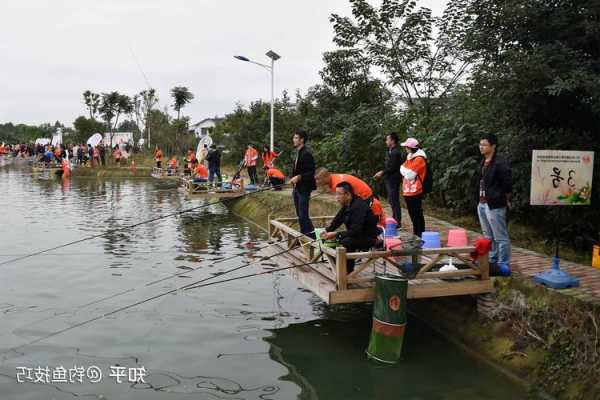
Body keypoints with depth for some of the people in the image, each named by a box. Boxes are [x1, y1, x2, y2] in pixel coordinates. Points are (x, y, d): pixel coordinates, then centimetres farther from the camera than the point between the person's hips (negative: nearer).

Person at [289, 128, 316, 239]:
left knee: (303, 216, -10)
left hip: (304, 189, -9)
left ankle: (311, 237, -3)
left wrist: (299, 177, -28)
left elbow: (311, 173, -18)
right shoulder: (298, 153, 14)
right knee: (300, 215, 13)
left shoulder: (306, 154, -15)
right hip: (297, 189, 9)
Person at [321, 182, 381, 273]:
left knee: (346, 242, -31)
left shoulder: (358, 206, -25)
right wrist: (327, 231, -11)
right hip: (358, 235, 10)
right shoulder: (346, 206, 4)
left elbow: (355, 231, -29)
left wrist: (336, 234, -30)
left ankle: (348, 271, -18)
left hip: (369, 238, -10)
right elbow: (337, 221, 7)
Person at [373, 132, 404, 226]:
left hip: (393, 180, -10)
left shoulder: (395, 153, -17)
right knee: (392, 200, 16)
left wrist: (382, 173, -12)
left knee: (394, 201, -6)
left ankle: (397, 221, 0)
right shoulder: (391, 151, 15)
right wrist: (382, 172, 10)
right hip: (390, 180, 10)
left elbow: (392, 168, -19)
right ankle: (395, 219, 25)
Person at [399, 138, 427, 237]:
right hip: (408, 191, 10)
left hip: (415, 192, -9)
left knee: (417, 214, -4)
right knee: (412, 214, 16)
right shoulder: (410, 157, 16)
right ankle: (416, 234, 26)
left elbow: (410, 175, -20)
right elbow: (402, 170, 18)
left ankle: (420, 235, 1)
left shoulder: (419, 159, -15)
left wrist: (404, 169, -4)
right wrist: (405, 171, -1)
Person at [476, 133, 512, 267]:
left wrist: (507, 201, -8)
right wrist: (481, 201, 12)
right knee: (488, 237, 18)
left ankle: (503, 265, 6)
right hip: (482, 204, 9)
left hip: (495, 206, -9)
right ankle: (492, 260, 29)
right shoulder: (483, 162, 12)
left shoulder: (500, 163, -15)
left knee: (500, 237, -1)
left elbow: (507, 184, -14)